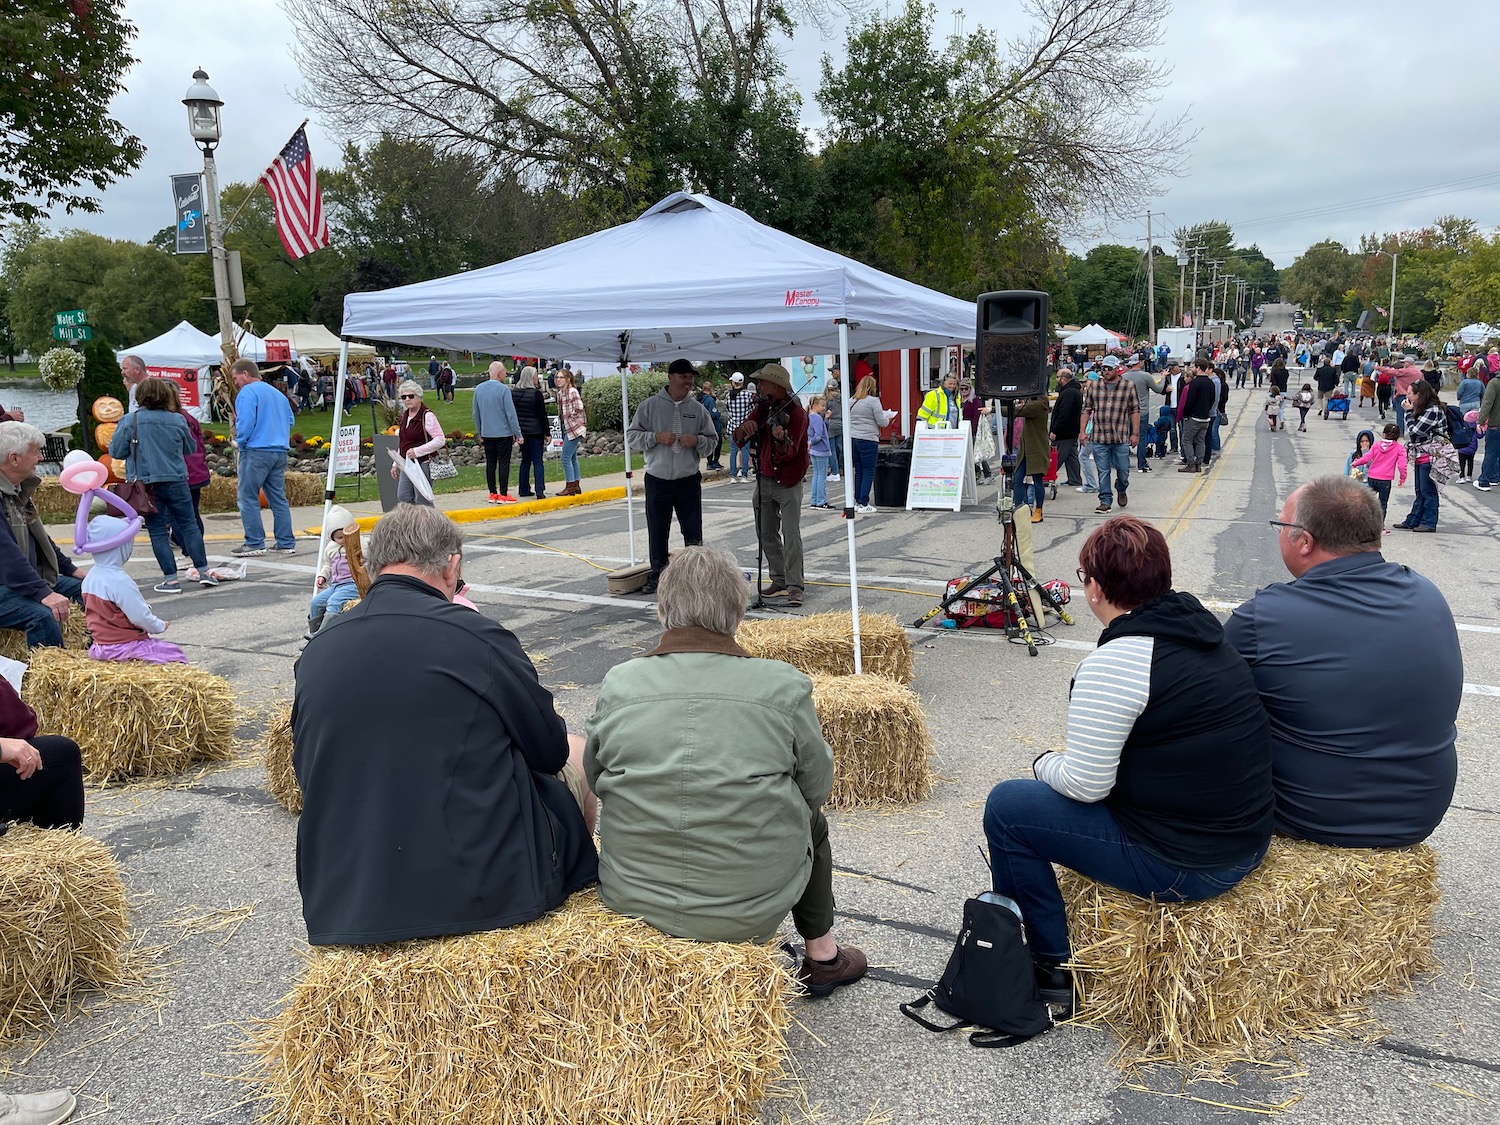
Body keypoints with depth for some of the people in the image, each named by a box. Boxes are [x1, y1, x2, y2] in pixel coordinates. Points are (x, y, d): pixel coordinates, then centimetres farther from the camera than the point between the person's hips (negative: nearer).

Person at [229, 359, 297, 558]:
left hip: (256, 451, -7)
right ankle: (286, 543, 10)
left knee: (248, 498, -1)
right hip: (280, 452, 7)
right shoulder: (278, 394, 17)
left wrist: (240, 442, -1)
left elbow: (245, 422, -16)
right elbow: (290, 420, 21)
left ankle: (254, 543, -2)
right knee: (279, 498, 10)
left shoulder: (247, 392, -7)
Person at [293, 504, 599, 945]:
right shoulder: (477, 636, -17)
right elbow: (551, 750, -4)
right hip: (486, 891, -5)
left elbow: (309, 773, 12)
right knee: (576, 753, 21)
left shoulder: (313, 652, -1)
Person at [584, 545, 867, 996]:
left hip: (631, 897, 2)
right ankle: (822, 956, 44)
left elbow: (595, 781, 4)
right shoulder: (783, 686, -14)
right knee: (811, 818, 28)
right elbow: (817, 785, -2)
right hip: (751, 907, -2)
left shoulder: (618, 684, -9)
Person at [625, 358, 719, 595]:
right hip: (657, 480, -1)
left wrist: (697, 440, -12)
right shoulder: (649, 406, -1)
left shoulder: (698, 408, 4)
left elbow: (712, 440, 9)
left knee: (693, 532, 5)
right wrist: (656, 437, -15)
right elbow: (632, 436, 0)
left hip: (689, 480, 1)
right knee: (657, 531, 8)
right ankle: (657, 574, 21)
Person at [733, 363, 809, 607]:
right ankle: (779, 582, 20)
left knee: (791, 535, -12)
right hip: (764, 479, 7)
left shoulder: (796, 412, -15)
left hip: (788, 483, -7)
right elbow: (738, 438, 3)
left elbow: (789, 453, -24)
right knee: (766, 534, 11)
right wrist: (745, 428, -20)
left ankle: (794, 587, -11)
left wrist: (781, 439, -46)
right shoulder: (762, 408, 5)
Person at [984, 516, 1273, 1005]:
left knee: (1006, 807, 1)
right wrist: (1069, 759, 15)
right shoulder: (1203, 630, 5)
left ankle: (1053, 968, 14)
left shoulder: (1114, 662, -22)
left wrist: (1046, 763, 2)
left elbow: (1084, 785, -19)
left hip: (1184, 867, -9)